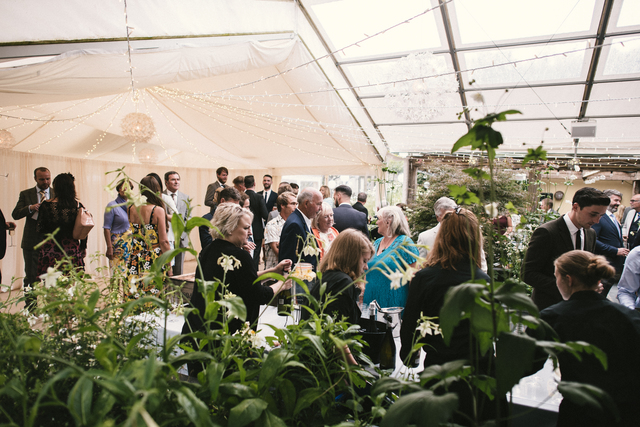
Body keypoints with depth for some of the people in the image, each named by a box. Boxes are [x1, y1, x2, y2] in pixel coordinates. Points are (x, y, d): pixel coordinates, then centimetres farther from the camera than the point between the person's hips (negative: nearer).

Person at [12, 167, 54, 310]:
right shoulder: (25, 194, 7)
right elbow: (15, 214, -1)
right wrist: (30, 208, -19)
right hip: (32, 242, 0)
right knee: (31, 276, 5)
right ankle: (30, 307, 16)